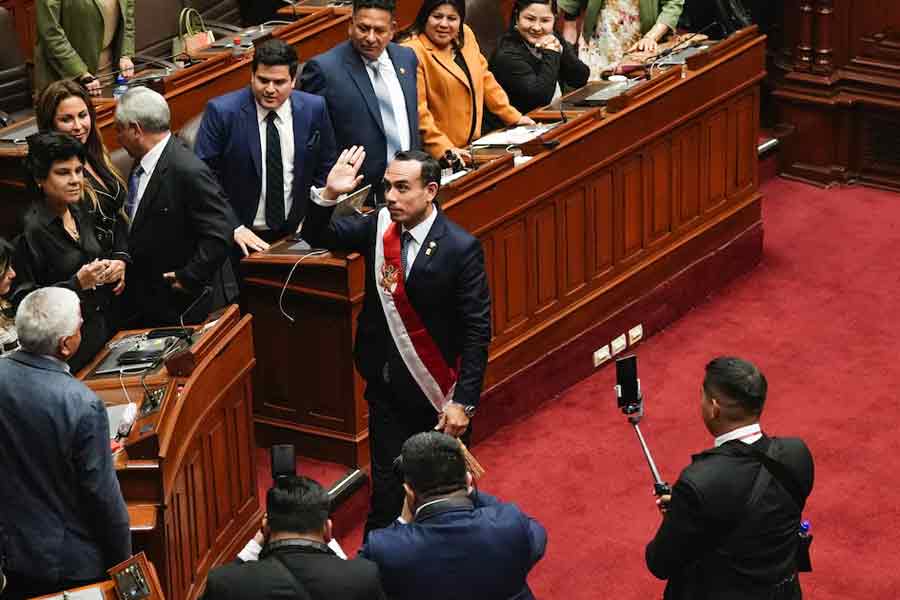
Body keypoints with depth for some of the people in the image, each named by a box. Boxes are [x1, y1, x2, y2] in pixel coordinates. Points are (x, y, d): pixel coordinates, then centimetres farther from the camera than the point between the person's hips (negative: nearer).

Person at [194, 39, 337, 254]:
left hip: (294, 234, 2)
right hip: (240, 238, -2)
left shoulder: (313, 109, 0)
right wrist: (234, 227, -16)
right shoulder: (221, 112, -9)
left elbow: (325, 169, 11)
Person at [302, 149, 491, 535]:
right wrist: (330, 194, -14)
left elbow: (477, 331, -14)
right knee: (387, 489, 9)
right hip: (387, 387, 4)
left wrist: (464, 402, -16)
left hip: (438, 393, -4)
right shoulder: (378, 228, -2)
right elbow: (316, 236, 7)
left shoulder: (461, 248, -16)